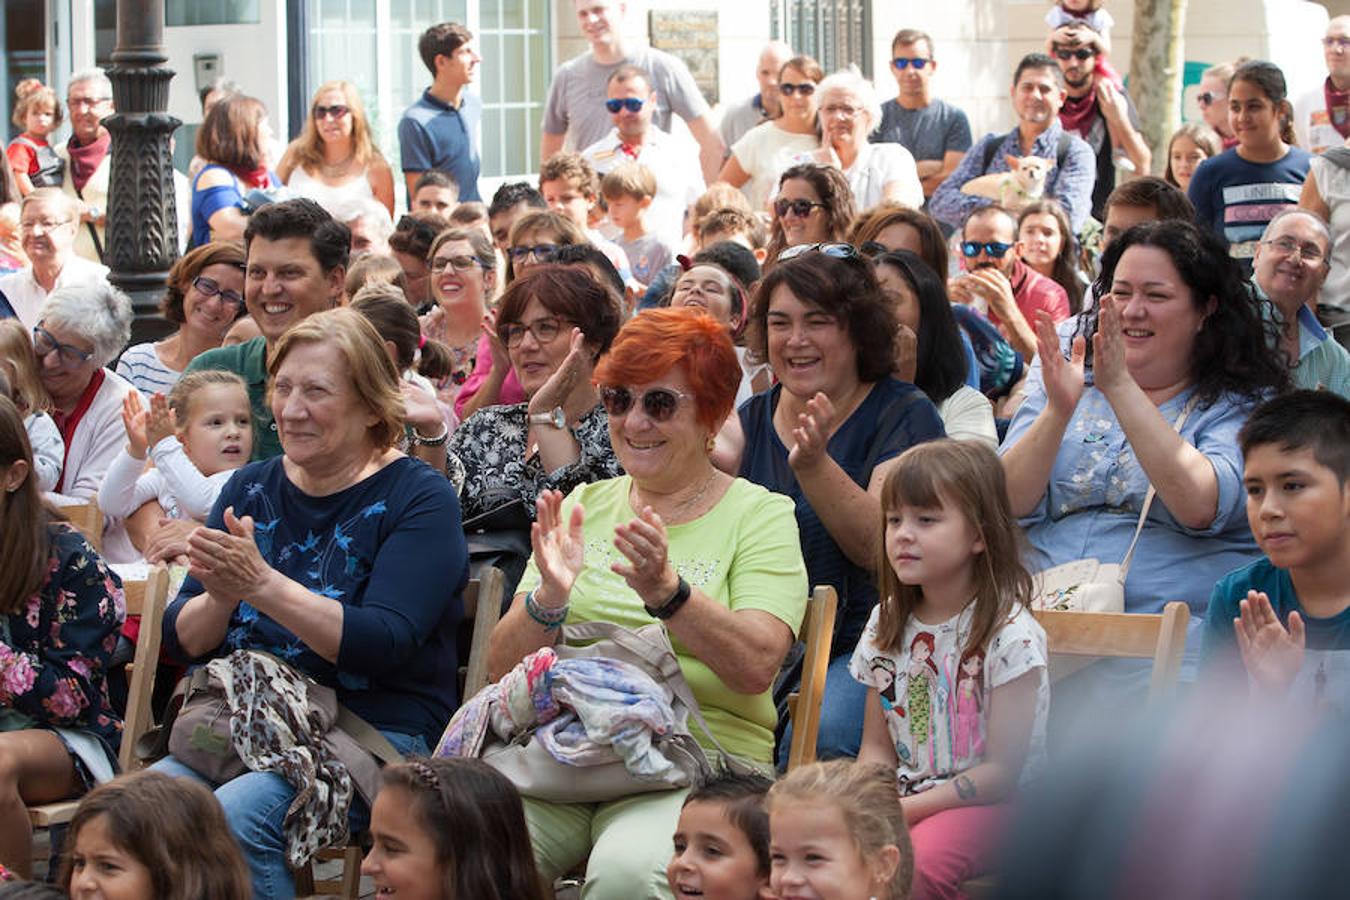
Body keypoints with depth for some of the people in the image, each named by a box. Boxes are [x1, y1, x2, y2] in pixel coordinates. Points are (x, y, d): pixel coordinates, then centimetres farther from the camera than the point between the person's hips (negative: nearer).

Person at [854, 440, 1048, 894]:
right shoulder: (887, 626, 11)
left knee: (912, 865, -37)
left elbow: (1002, 770, -11)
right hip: (900, 799, 5)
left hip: (987, 805, -5)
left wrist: (909, 808, -17)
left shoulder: (1009, 635, -9)